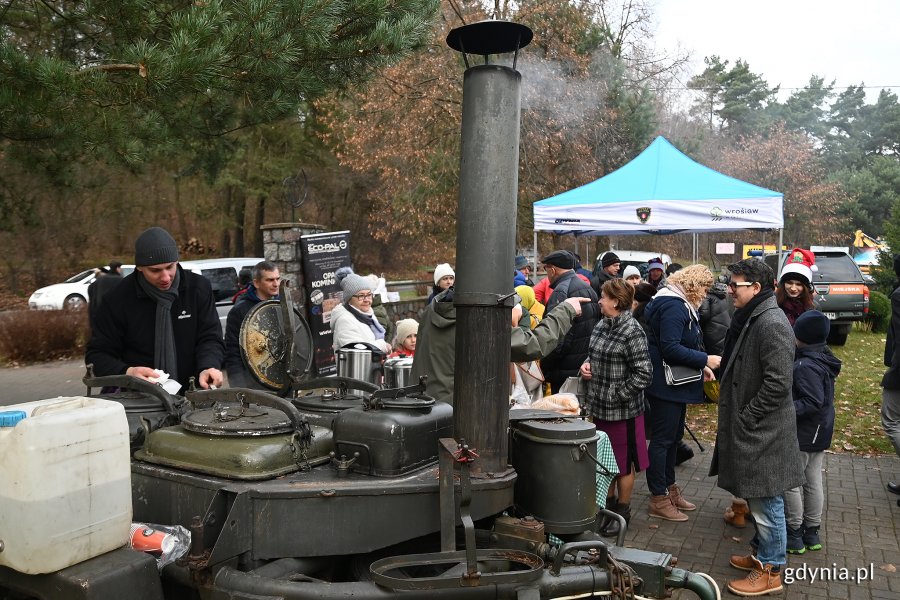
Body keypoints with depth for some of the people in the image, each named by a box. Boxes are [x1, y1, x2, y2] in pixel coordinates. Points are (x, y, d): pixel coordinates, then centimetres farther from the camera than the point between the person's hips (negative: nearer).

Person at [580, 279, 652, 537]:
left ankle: (623, 511, 24)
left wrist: (617, 396, -18)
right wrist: (586, 364, 1)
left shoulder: (632, 331, -17)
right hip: (600, 407, 8)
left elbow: (644, 374, -19)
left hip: (623, 410, -8)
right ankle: (608, 504, 36)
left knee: (624, 463, 9)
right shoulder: (602, 325, 6)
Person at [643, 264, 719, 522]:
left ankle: (670, 488, 33)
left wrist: (700, 366, 7)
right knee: (662, 438, -3)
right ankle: (659, 500, 6)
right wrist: (705, 360, -21)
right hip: (665, 384, -11)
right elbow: (670, 348, -27)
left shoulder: (681, 305, 15)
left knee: (673, 436, 19)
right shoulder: (673, 307, -19)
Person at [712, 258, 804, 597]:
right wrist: (736, 417, 16)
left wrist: (746, 418, -18)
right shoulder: (750, 319, 11)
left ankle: (771, 571, 17)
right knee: (756, 499, 21)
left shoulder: (771, 324, -21)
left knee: (766, 502, 3)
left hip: (763, 431, -10)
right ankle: (763, 554, 35)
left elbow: (778, 383, -25)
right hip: (750, 429, 10)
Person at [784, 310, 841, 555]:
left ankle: (794, 534, 13)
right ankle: (812, 532, 28)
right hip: (821, 432, 9)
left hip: (802, 435, -9)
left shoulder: (805, 366, -24)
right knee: (814, 480, 16)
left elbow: (813, 403, -27)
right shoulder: (823, 358, 4)